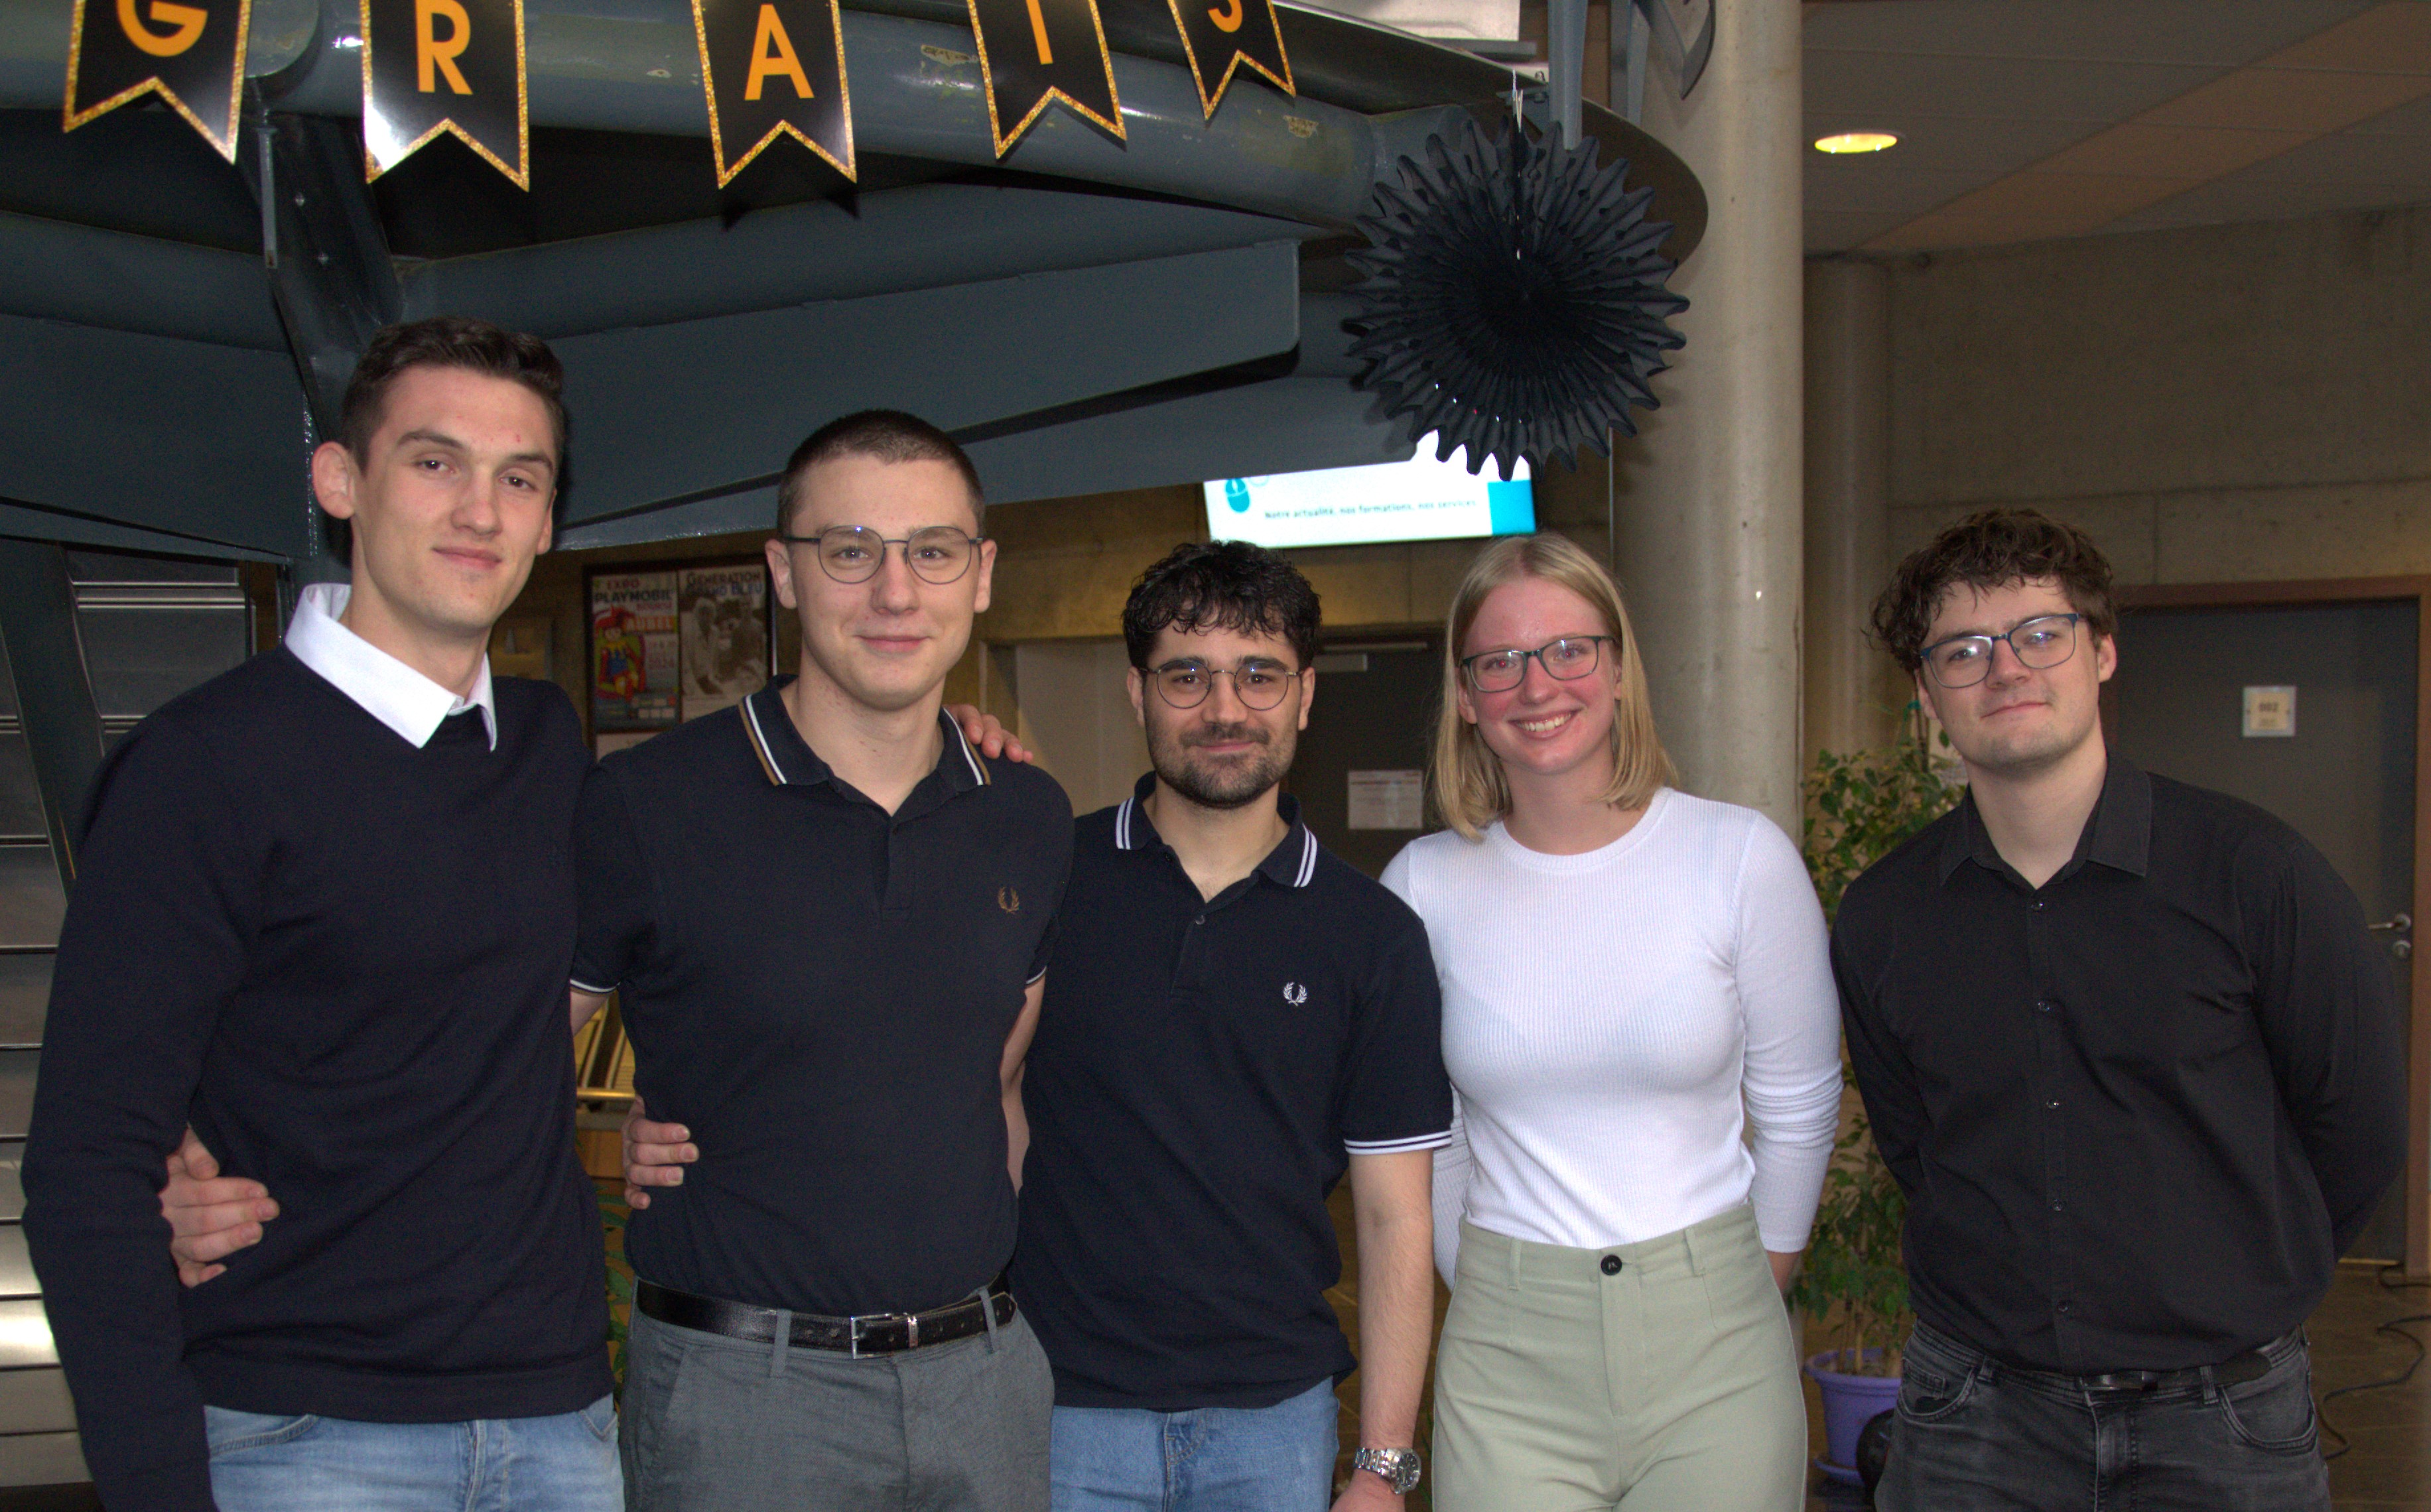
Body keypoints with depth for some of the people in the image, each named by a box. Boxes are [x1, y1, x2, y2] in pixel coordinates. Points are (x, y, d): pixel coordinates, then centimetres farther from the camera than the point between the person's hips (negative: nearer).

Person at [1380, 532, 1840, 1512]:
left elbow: (1798, 1107, 4)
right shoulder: (1426, 886, -2)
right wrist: (1487, 1285, 10)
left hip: (1713, 1355, 0)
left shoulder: (1742, 856, -5)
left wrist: (1749, 1285, 11)